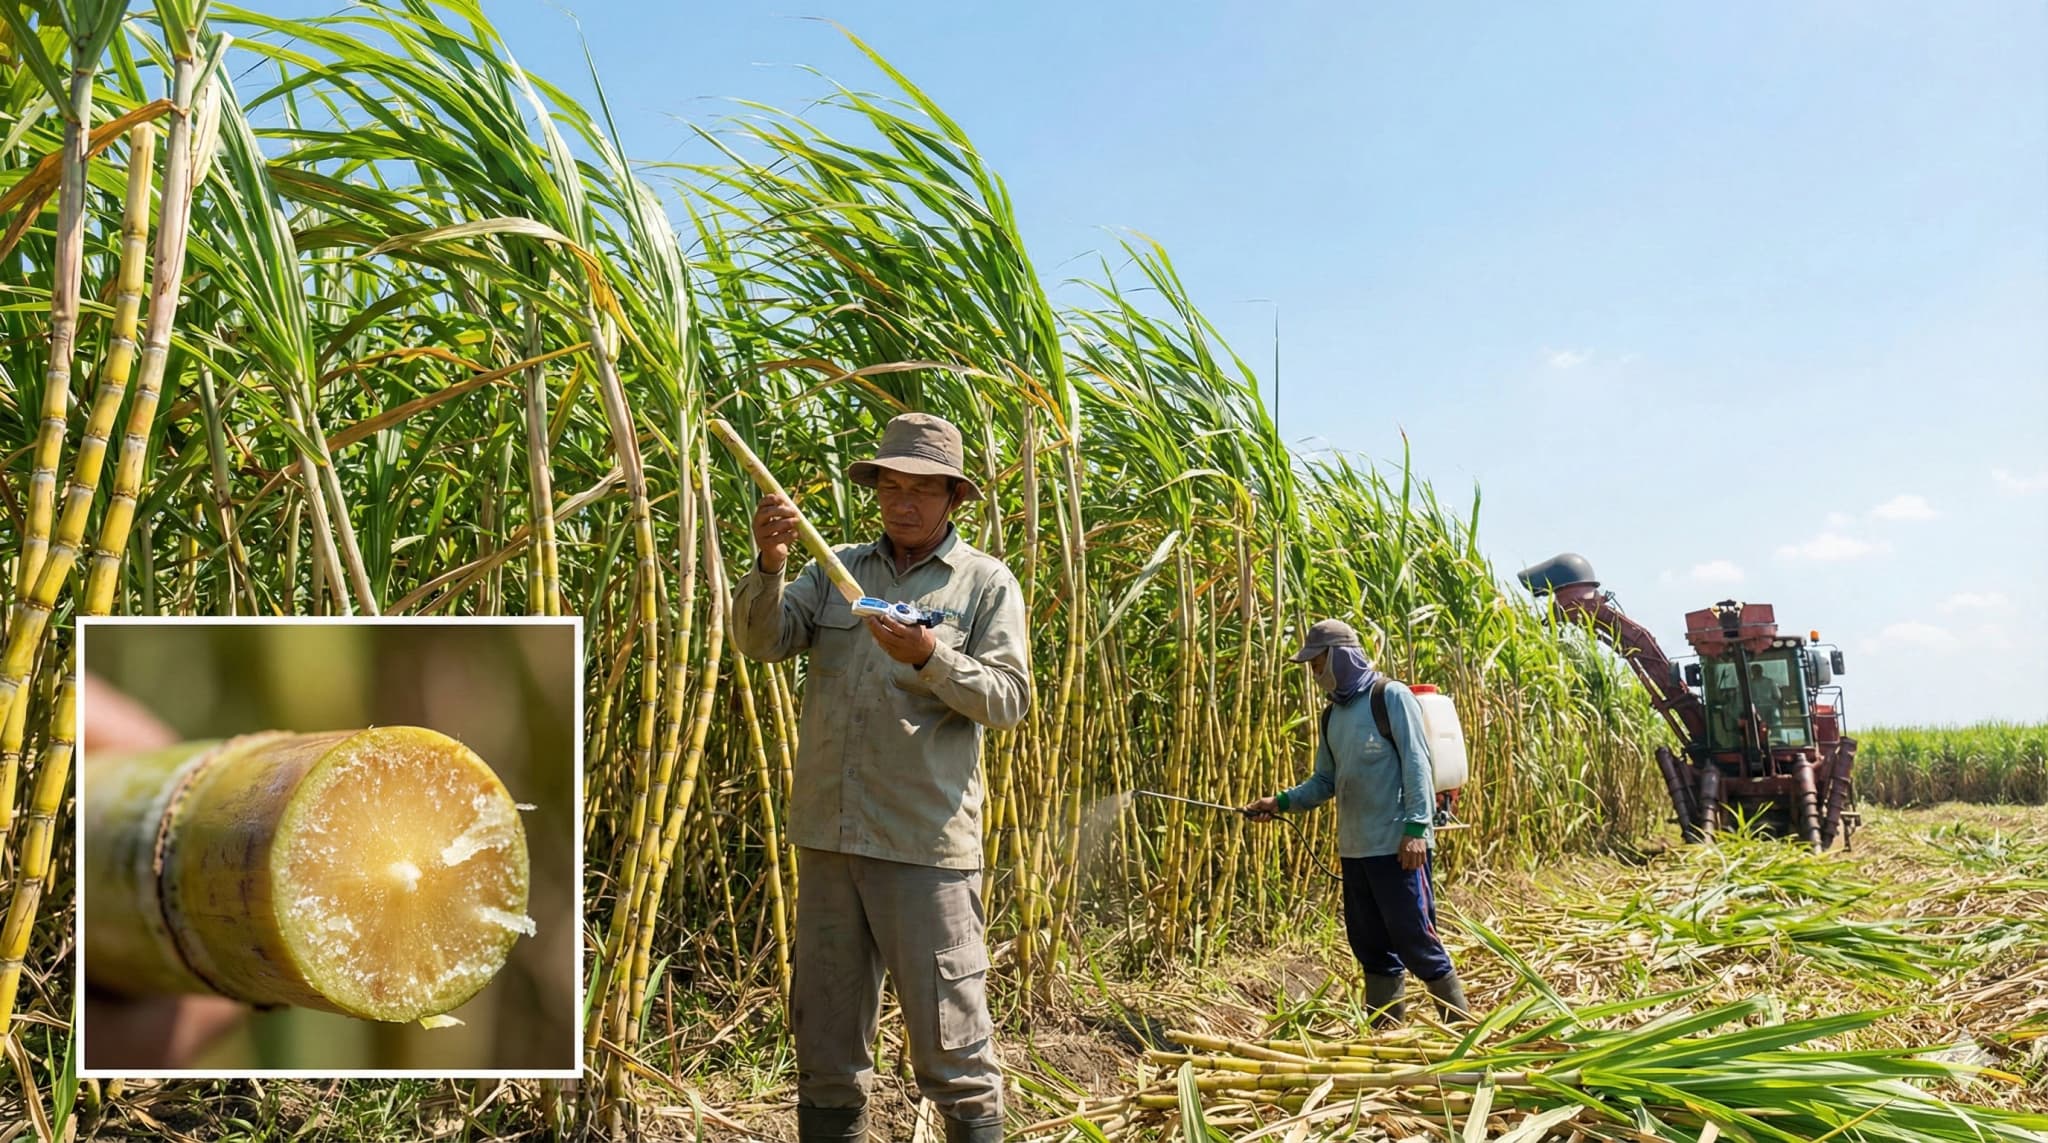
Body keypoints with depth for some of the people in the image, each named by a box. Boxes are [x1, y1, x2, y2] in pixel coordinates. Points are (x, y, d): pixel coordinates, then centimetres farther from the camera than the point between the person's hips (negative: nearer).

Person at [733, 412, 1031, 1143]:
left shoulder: (986, 582, 1)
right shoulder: (836, 570, 11)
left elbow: (1009, 699, -7)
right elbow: (761, 641, -1)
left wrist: (929, 658, -22)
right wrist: (770, 564, -18)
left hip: (926, 840, -4)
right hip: (828, 834, 4)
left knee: (948, 1034, 1)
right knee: (824, 1031, 15)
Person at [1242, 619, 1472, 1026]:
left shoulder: (1391, 696, -6)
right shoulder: (1333, 714, 15)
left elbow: (1417, 765, -12)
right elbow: (1325, 782, 18)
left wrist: (1416, 827, -20)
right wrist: (1281, 802, 3)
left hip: (1398, 846, -7)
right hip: (1355, 849, 8)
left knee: (1415, 940, -4)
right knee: (1371, 946, 11)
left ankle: (1460, 1025, 10)